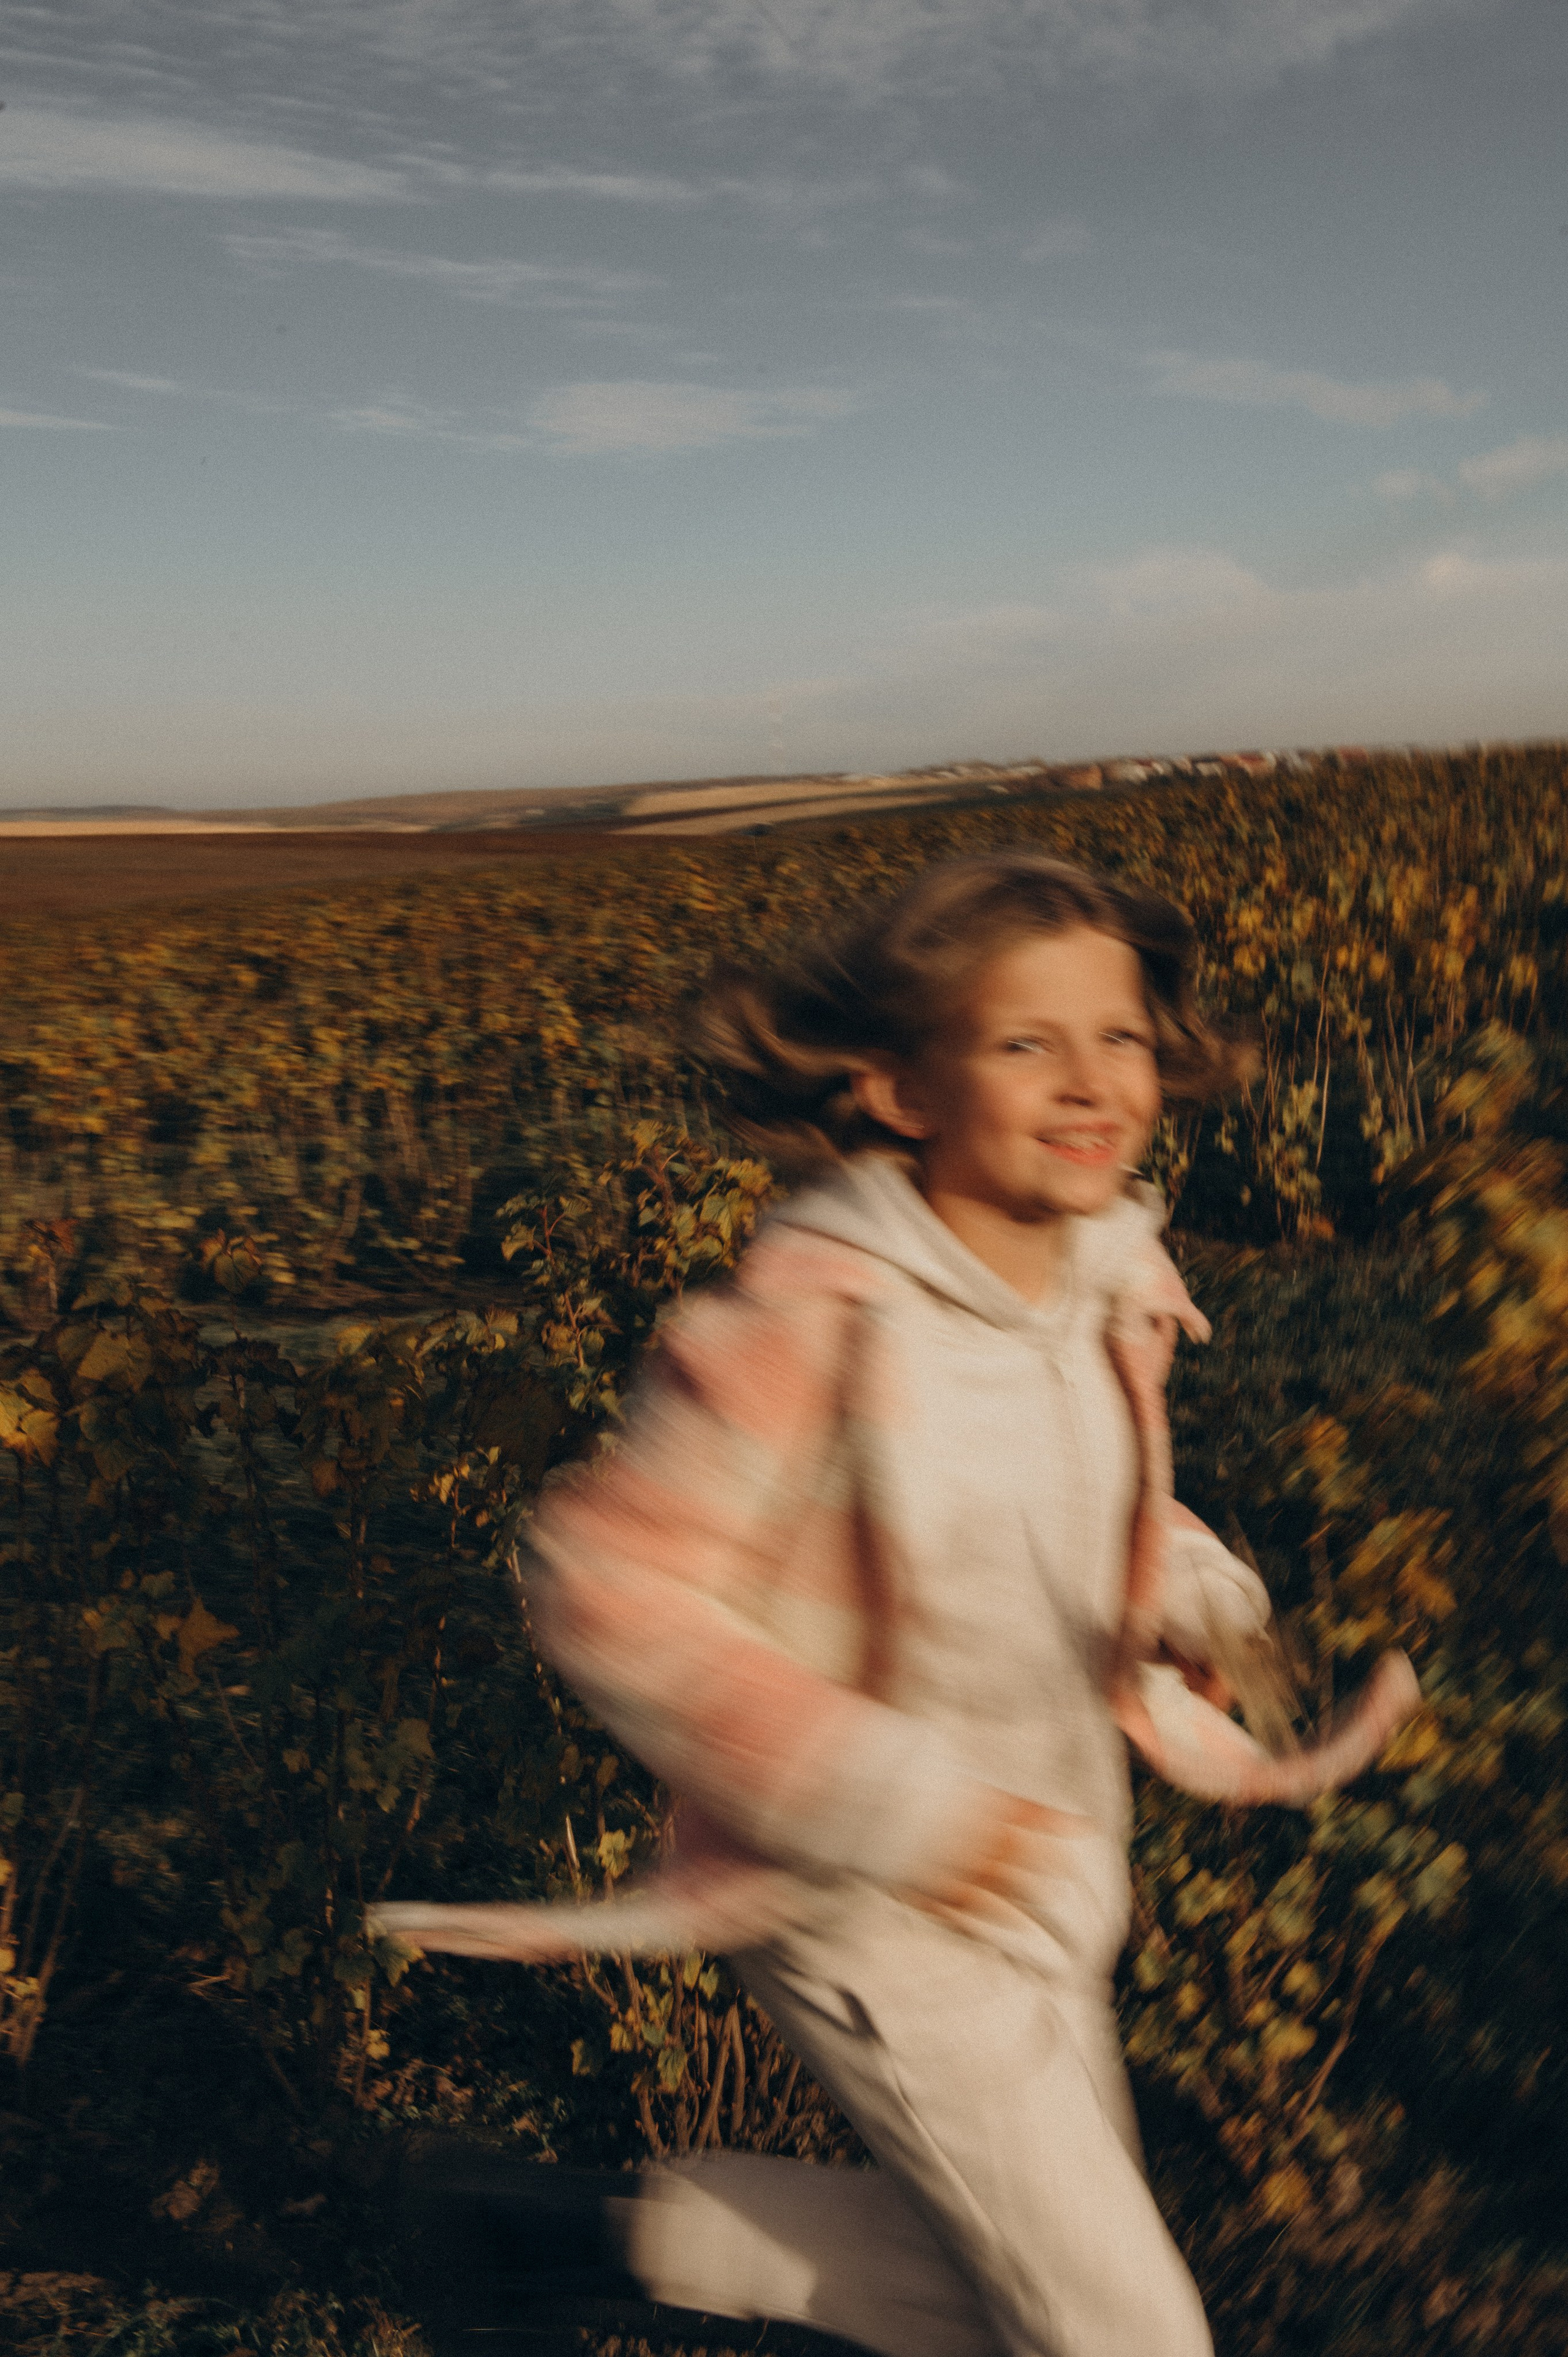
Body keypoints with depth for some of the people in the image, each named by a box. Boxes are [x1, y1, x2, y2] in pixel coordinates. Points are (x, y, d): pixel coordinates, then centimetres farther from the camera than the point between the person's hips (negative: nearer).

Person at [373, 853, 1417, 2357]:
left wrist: (1197, 1595, -9)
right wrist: (879, 1799, -29)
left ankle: (669, 2227, 39)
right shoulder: (815, 1326, -30)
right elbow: (606, 1592, -27)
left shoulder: (1109, 1287, -6)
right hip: (873, 1911, -7)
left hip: (1048, 1870, 7)